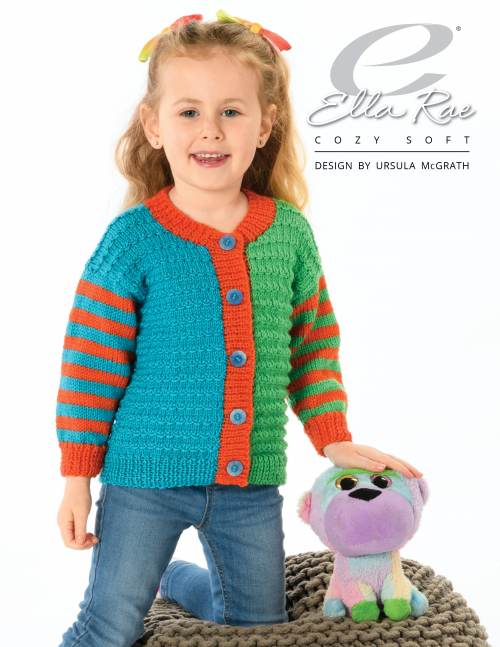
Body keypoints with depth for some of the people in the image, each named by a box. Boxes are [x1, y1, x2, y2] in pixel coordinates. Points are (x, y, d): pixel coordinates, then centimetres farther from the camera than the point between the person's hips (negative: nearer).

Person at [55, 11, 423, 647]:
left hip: (252, 480, 4)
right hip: (146, 476, -3)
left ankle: (176, 578, 45)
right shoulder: (134, 238, -11)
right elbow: (92, 362, -7)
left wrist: (333, 439, 7)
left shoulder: (289, 232, 0)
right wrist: (77, 477, -6)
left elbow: (314, 343, 11)